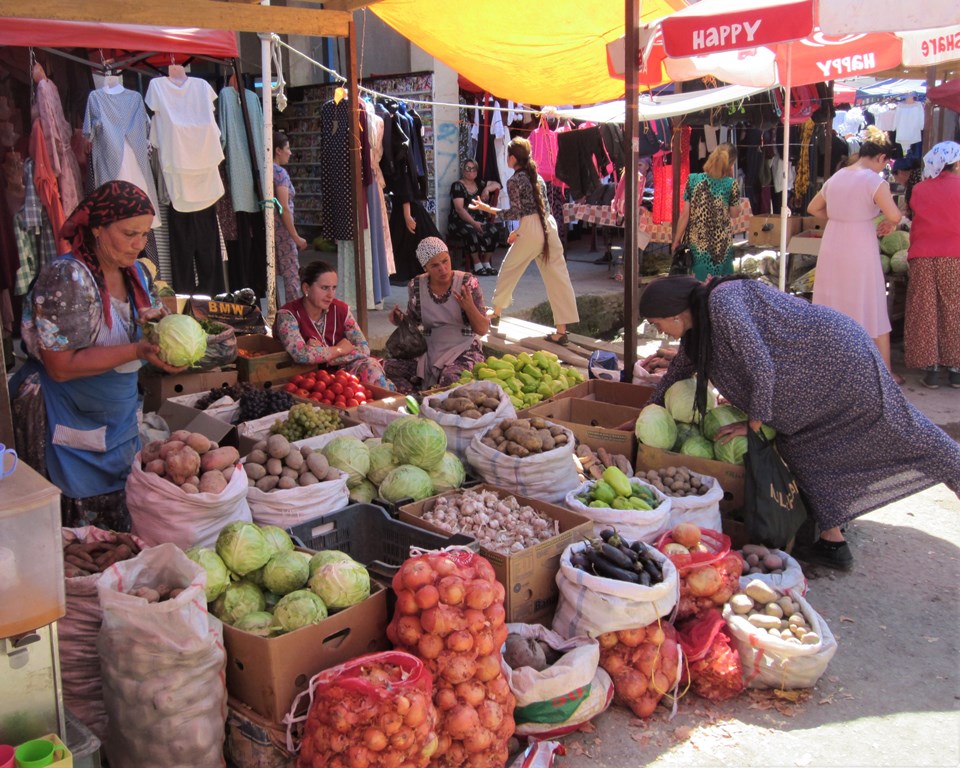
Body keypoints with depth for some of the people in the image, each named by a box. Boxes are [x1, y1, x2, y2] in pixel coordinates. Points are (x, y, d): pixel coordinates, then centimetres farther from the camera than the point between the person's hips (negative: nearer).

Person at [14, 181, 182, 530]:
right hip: (75, 434, -7)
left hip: (122, 425, 7)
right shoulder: (66, 278, -20)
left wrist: (156, 322, -10)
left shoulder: (136, 273, 3)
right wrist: (137, 350, -29)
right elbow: (61, 366, -22)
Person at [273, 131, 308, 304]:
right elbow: (284, 208, -18)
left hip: (268, 229, 8)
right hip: (282, 231, -8)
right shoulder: (280, 172, -12)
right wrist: (296, 237, -15)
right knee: (292, 274, -3)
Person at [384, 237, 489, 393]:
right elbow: (413, 321, 17)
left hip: (463, 350, -4)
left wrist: (469, 307, -26)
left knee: (450, 378, -37)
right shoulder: (417, 286, 0)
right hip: (430, 351, 4)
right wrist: (400, 320, -6)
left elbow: (483, 330, -8)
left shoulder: (467, 283, -8)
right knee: (388, 368, -19)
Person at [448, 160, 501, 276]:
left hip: (479, 221, 5)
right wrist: (473, 223, -26)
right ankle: (477, 265, -28)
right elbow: (459, 209, -14)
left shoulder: (479, 183, 16)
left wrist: (487, 189, -1)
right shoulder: (457, 186, -3)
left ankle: (486, 263, -19)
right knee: (471, 232, -37)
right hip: (460, 222, -5)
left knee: (493, 230, -25)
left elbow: (497, 185, 22)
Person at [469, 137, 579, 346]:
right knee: (557, 278, 0)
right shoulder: (537, 177, 19)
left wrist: (487, 208, -3)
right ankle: (561, 331, -4)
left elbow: (515, 212, -10)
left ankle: (496, 314, 33)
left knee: (508, 270, 17)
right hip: (549, 227, 6)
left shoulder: (514, 181, -3)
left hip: (531, 231, -6)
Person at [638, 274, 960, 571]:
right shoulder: (698, 319, 7)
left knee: (899, 431, -1)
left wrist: (753, 423, -11)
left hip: (839, 357, -10)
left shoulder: (722, 302, -23)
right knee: (798, 446, 11)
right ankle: (833, 542, 12)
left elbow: (761, 366, -25)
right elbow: (680, 367, 23)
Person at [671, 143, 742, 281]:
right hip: (722, 246, -1)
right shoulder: (731, 184, -8)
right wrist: (731, 180, 4)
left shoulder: (693, 179, -4)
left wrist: (677, 240, 7)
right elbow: (734, 212, 6)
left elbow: (685, 215, -3)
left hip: (697, 244, 2)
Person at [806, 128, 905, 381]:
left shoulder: (836, 177, 8)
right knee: (873, 311, 3)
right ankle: (886, 372, 11)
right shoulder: (875, 181, -12)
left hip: (832, 247, 6)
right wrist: (889, 224, -1)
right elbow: (894, 216, -22)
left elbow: (812, 208, 19)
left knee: (830, 310, 14)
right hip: (860, 250, -6)